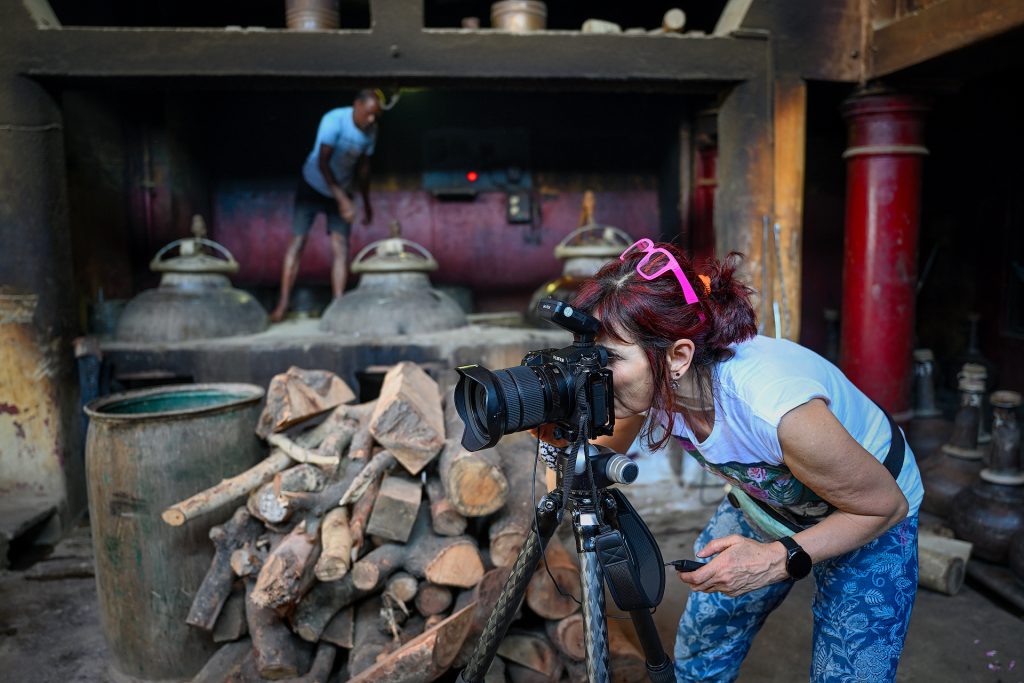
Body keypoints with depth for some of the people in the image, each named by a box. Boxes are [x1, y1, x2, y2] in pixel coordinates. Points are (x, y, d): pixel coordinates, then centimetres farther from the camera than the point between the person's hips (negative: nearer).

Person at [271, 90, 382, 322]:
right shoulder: (334, 120, -23)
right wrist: (342, 198, -33)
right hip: (313, 187, -4)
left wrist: (366, 203, 11)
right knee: (297, 241, -4)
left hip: (342, 191, 4)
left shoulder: (371, 130, -6)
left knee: (341, 248, -5)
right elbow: (322, 163, -27)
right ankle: (283, 302, 2)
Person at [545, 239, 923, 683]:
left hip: (866, 523, -4)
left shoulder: (776, 407, -42)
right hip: (761, 504, 5)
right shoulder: (651, 382, -26)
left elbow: (885, 507, -24)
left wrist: (779, 559, -33)